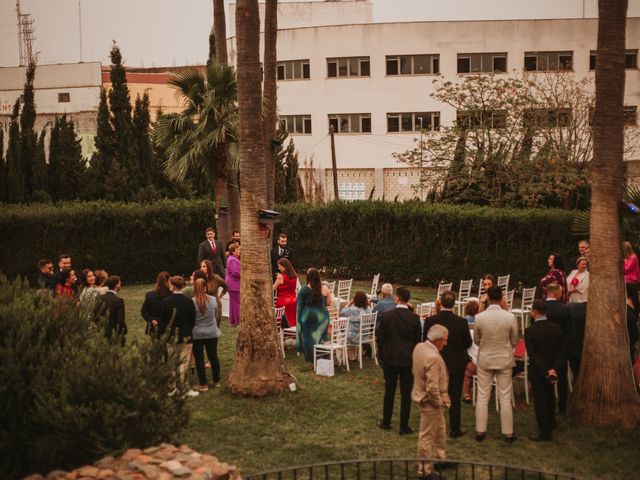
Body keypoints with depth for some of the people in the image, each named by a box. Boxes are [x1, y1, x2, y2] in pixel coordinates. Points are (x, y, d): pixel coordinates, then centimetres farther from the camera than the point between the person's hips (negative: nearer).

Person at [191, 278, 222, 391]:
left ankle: (203, 384, 9)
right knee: (213, 356, 16)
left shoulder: (191, 302, -16)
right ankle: (216, 381, 27)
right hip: (212, 333, 3)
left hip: (197, 334, -3)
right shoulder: (213, 300, -7)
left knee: (199, 359, 6)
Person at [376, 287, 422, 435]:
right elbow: (418, 340, -1)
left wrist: (382, 356, 9)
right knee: (406, 393, 5)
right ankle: (404, 427, 8)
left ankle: (386, 422, 23)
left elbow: (380, 338, -4)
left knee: (389, 391, 15)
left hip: (389, 358, 1)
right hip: (408, 360, -1)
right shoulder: (415, 318, -9)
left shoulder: (386, 316, -10)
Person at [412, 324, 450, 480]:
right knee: (427, 436, 6)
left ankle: (441, 459, 44)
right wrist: (439, 402, -14)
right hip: (430, 401, -10)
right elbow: (433, 388, -31)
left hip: (422, 394, 10)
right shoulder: (433, 357, -31)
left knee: (440, 431, 27)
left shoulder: (419, 347, -3)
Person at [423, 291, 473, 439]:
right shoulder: (461, 322, -17)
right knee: (455, 398, 9)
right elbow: (468, 343, -6)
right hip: (456, 365, -1)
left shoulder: (430, 321, -15)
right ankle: (455, 429, 16)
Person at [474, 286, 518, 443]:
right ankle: (508, 433, 16)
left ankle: (480, 431, 17)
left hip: (485, 359, 0)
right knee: (505, 398, 9)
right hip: (504, 360, 0)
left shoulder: (479, 317, -14)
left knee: (482, 397, 11)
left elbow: (476, 340, 0)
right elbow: (514, 340, -2)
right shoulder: (510, 317, -16)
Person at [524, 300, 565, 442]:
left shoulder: (529, 331, -20)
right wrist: (554, 369, -15)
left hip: (538, 372, -5)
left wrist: (545, 373, -19)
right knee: (549, 397, 27)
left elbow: (532, 355, -22)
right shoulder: (556, 328, -7)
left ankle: (544, 433, 12)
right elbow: (561, 352, -10)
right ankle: (551, 423, 45)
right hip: (553, 369, 5)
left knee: (540, 401, 6)